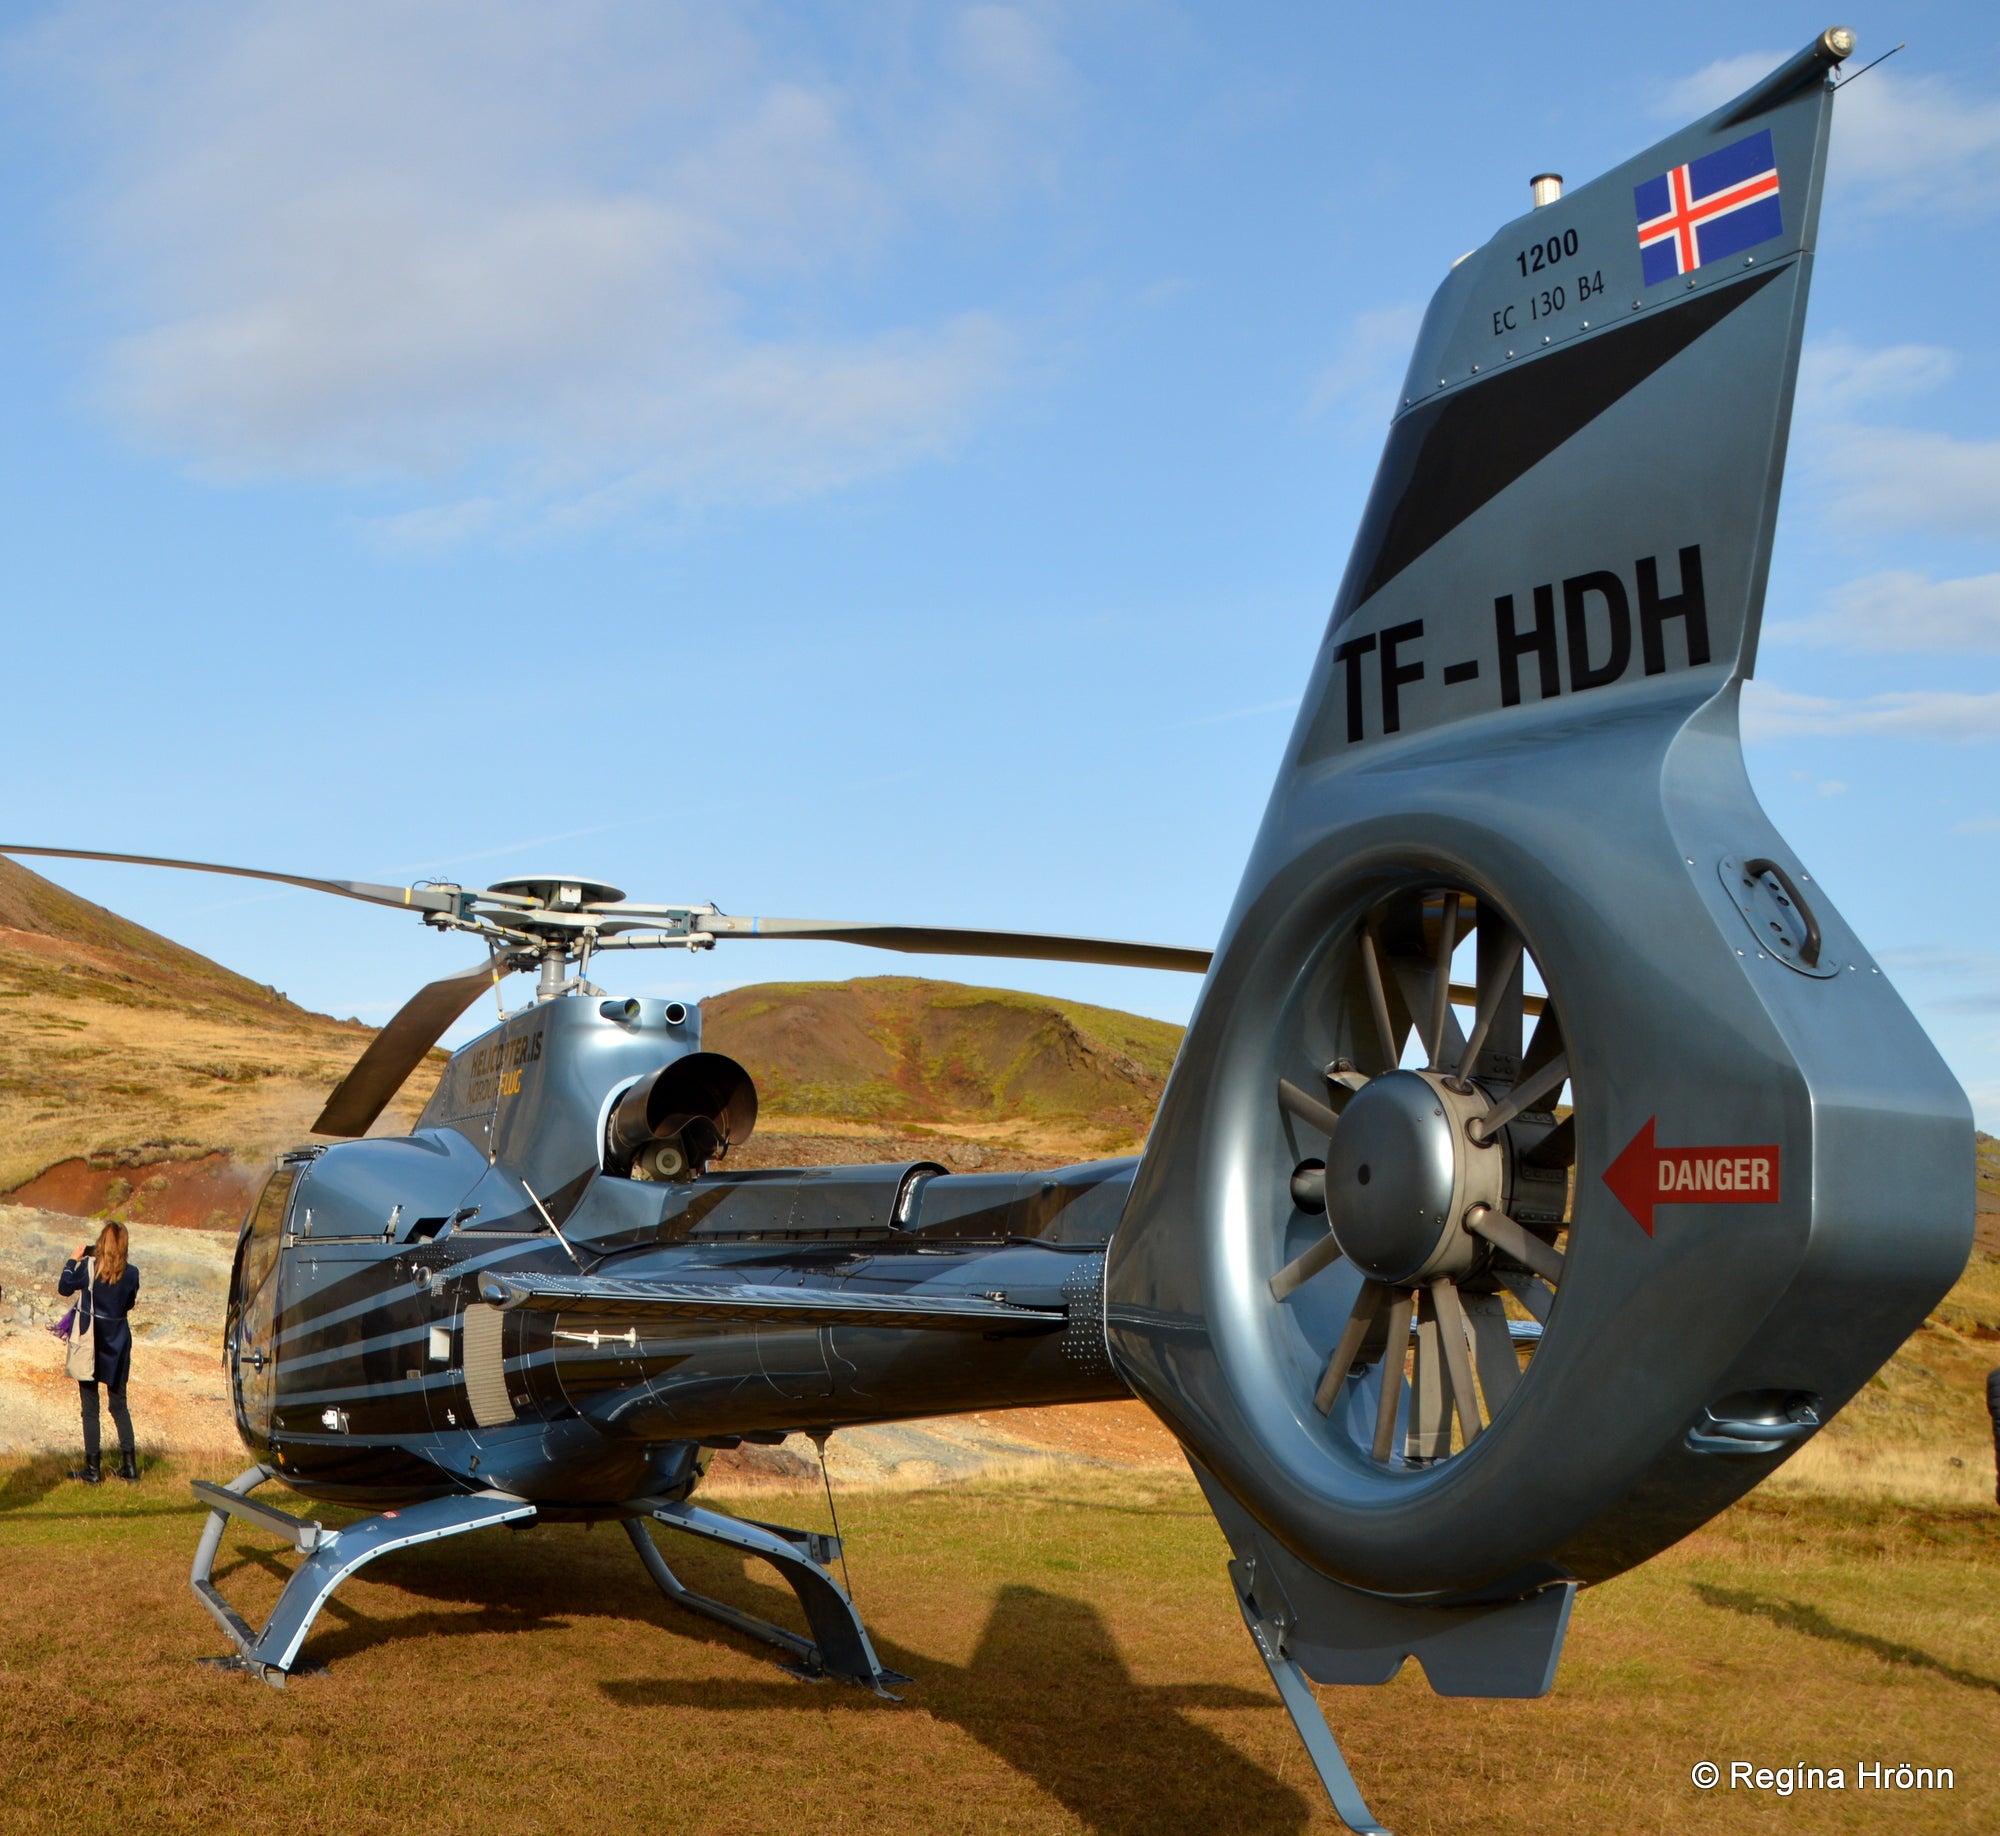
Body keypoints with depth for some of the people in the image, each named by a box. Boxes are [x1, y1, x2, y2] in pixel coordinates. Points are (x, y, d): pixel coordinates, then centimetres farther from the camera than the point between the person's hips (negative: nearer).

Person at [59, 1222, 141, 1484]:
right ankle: (129, 1464, 12)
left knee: (90, 1407, 4)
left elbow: (64, 1288, 2)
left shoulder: (88, 1266, -12)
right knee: (119, 1405, 13)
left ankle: (92, 1468, 4)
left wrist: (72, 1260, 11)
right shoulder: (131, 1273, -4)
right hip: (118, 1342, 3)